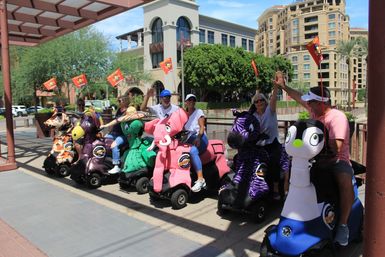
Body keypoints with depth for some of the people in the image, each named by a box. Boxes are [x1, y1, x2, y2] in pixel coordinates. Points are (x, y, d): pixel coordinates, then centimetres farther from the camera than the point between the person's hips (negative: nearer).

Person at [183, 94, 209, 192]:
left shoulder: (199, 112, 8)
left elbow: (202, 127, -3)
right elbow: (183, 129, 16)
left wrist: (198, 138, -21)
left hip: (200, 138, -5)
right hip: (189, 140, 5)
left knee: (193, 151, -36)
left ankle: (201, 179, -40)